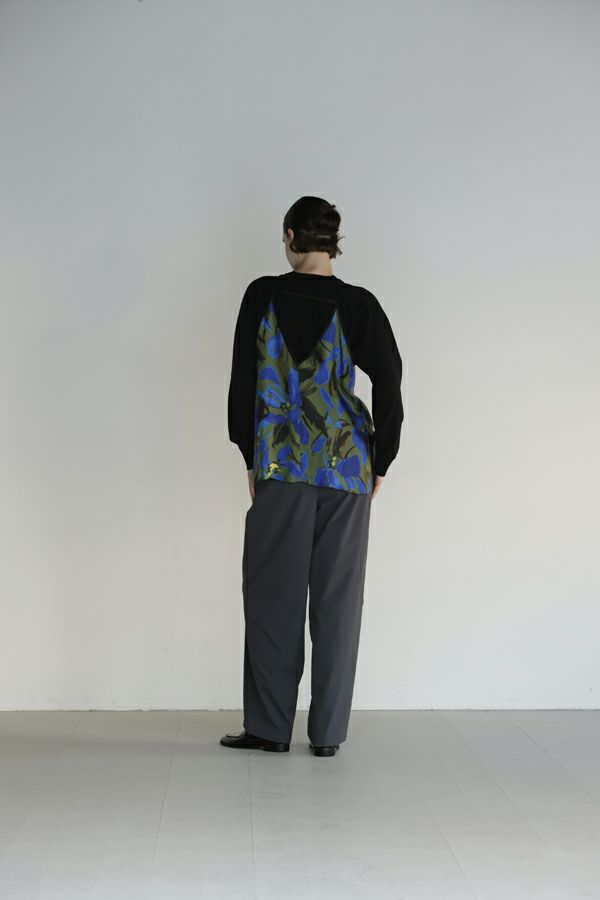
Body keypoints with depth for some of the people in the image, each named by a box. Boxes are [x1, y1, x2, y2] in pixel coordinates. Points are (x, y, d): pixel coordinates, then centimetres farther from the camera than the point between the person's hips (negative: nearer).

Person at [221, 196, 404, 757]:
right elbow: (389, 385, -3)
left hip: (281, 465, -1)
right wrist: (380, 461, 8)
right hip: (347, 468, 1)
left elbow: (243, 381, 1)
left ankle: (269, 726, 12)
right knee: (336, 598, 6)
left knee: (273, 595, 7)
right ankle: (327, 732, 12)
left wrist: (251, 456, 11)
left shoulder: (263, 296, -1)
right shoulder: (358, 305, -1)